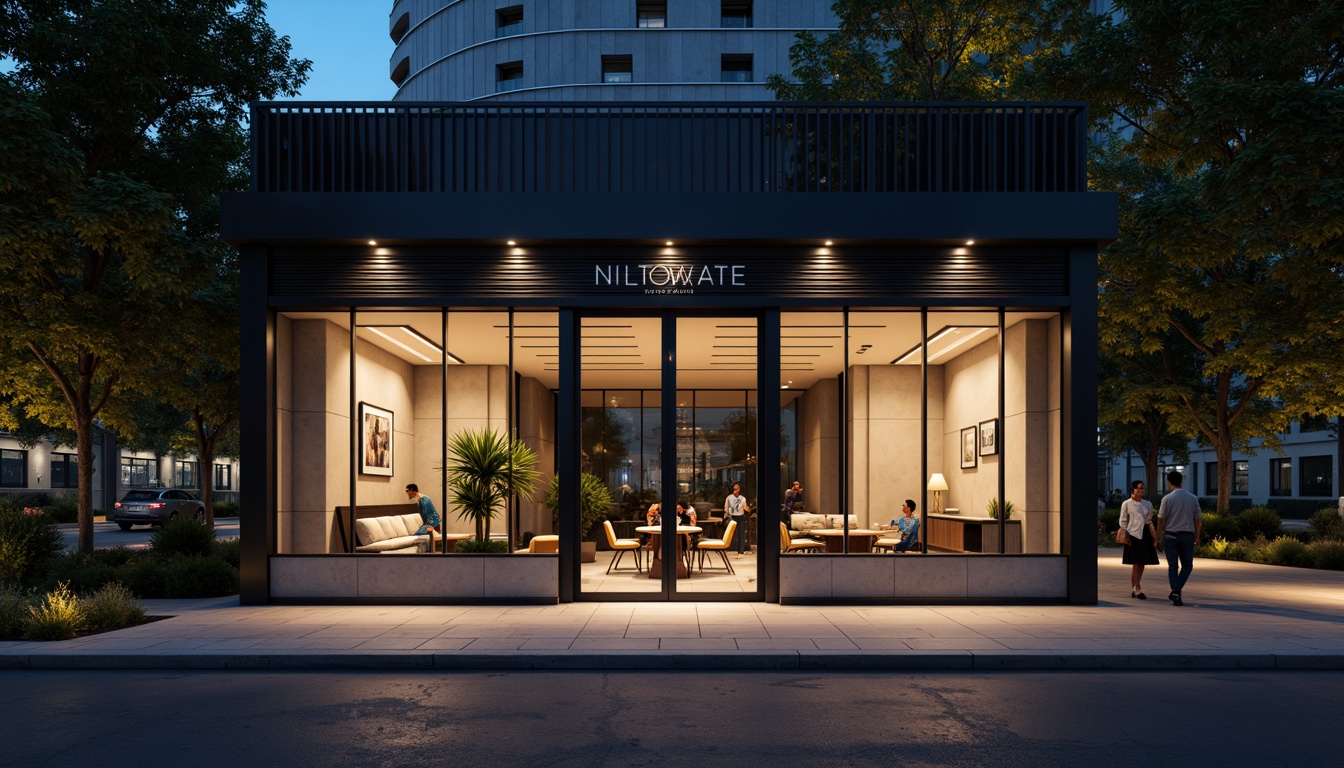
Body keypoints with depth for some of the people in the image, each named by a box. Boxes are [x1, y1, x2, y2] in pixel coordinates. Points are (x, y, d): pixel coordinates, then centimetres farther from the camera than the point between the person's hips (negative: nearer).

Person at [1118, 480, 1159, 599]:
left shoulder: (1147, 504, 12)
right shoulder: (1127, 504, -1)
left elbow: (1149, 521, 16)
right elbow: (1123, 521, 0)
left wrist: (1154, 537, 12)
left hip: (1145, 534, 5)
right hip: (1134, 534, -5)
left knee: (1142, 563, 6)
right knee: (1136, 563, -6)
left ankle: (1133, 589, 16)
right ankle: (1137, 590, -2)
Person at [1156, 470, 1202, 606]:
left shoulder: (1167, 498, -8)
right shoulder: (1192, 498, 1)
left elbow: (1161, 519, -5)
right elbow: (1198, 519, 5)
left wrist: (1160, 534, 11)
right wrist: (1197, 536, 15)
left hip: (1171, 535, -1)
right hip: (1187, 536, 2)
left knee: (1172, 566, 6)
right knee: (1187, 565, 15)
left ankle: (1176, 595, 0)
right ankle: (1176, 591, 3)